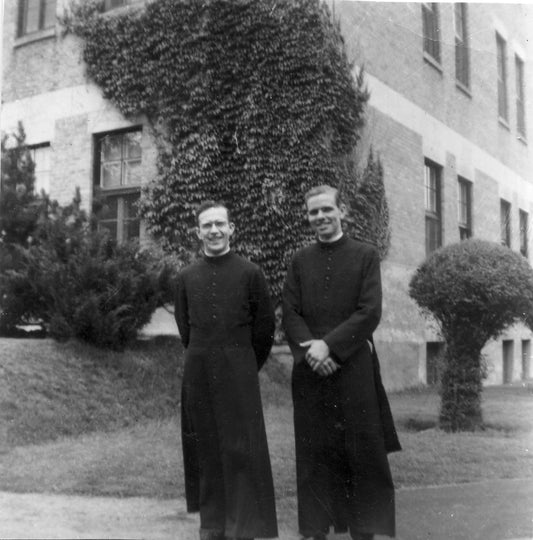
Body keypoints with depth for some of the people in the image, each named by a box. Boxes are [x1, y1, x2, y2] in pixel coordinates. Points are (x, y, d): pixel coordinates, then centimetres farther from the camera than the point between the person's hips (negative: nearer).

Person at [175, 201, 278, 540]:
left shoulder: (250, 273, -4)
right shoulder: (187, 278, 5)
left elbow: (266, 326, 1)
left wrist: (244, 366, 7)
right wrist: (206, 360, 13)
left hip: (240, 374, -3)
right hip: (199, 375, 3)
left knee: (242, 451, -1)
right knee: (205, 449, 9)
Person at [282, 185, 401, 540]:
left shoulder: (366, 255, 3)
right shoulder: (300, 261, 11)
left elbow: (370, 313, -6)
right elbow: (290, 315, 5)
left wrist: (329, 345, -14)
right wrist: (311, 349, -12)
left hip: (354, 368, -2)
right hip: (310, 371, 2)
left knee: (362, 454, 1)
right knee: (314, 455, 5)